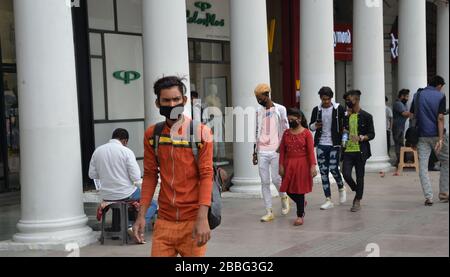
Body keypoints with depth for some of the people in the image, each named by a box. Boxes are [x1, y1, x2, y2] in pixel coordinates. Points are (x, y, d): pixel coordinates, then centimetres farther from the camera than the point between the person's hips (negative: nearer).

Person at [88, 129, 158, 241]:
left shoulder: (97, 151, 0)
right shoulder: (126, 151, -12)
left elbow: (92, 175, 6)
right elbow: (136, 177, -16)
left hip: (106, 197, 5)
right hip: (126, 194, -5)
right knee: (153, 204, 13)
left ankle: (128, 226, 20)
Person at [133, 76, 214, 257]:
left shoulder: (201, 132, -4)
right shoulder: (152, 134, 6)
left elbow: (206, 175, -8)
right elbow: (150, 175, 10)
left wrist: (202, 218, -17)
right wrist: (141, 215, 4)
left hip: (193, 221, -3)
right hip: (164, 221, 3)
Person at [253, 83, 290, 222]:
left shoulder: (280, 109, -2)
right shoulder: (258, 111, 11)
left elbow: (286, 131, -1)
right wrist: (255, 152, 12)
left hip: (276, 151, -4)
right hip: (262, 152, 4)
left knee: (276, 179, -3)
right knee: (264, 182, 1)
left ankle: (284, 198, 29)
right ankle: (269, 212, 6)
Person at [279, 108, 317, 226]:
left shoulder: (306, 133, -6)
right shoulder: (286, 133, 6)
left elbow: (311, 151, -10)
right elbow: (282, 151, 6)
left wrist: (313, 166, -16)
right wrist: (281, 165, -1)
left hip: (302, 164, -4)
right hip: (289, 164, 4)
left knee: (299, 190, -1)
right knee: (288, 189, 5)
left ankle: (300, 216, 10)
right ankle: (302, 203, 34)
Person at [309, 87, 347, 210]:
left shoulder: (339, 109, -3)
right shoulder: (316, 110, 5)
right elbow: (310, 126, 13)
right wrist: (315, 126, -8)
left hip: (334, 144, -3)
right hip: (321, 144, 3)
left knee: (333, 168, -10)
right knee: (323, 171, 2)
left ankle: (341, 188, 23)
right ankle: (328, 200, 9)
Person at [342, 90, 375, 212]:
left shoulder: (366, 116, -2)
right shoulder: (346, 116, 11)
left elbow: (372, 134, -4)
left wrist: (361, 138, -22)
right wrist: (343, 133, -1)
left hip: (360, 151, -4)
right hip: (348, 150, 4)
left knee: (359, 176, 2)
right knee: (346, 174, -7)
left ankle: (358, 201, 13)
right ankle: (357, 191, 21)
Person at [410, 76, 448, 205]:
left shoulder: (418, 95, 8)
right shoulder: (440, 96, -3)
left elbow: (412, 116, 8)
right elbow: (440, 118, -12)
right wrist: (440, 139, -15)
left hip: (422, 135, 2)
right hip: (436, 134, -2)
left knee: (423, 166, 2)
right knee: (445, 162, 15)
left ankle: (428, 197, -6)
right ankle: (443, 193, 15)